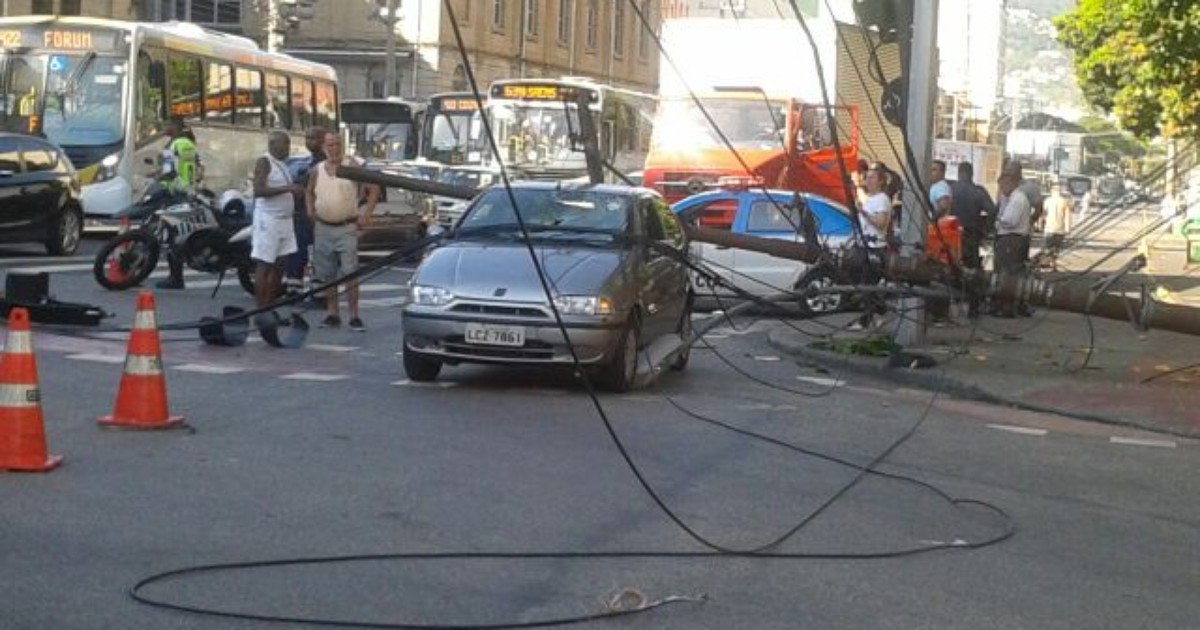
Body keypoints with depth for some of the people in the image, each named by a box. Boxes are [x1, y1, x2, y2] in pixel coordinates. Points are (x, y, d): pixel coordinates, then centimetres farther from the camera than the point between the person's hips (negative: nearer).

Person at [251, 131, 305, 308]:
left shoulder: (282, 165, 19)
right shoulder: (264, 162, -8)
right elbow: (258, 190, -21)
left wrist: (296, 191, 12)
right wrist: (287, 188, -25)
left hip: (285, 219, 9)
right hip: (268, 219, -9)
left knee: (279, 266, 8)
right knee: (264, 265, -7)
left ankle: (270, 306, 12)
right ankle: (260, 309, -7)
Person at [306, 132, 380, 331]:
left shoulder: (352, 166, -4)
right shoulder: (317, 171, 8)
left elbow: (374, 189, -4)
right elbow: (309, 192, 26)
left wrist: (366, 215, -8)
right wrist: (310, 210, 9)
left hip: (347, 228, -4)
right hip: (323, 229, 4)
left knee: (350, 274, -9)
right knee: (327, 275, 9)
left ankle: (354, 316, -8)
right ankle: (332, 314, 17)